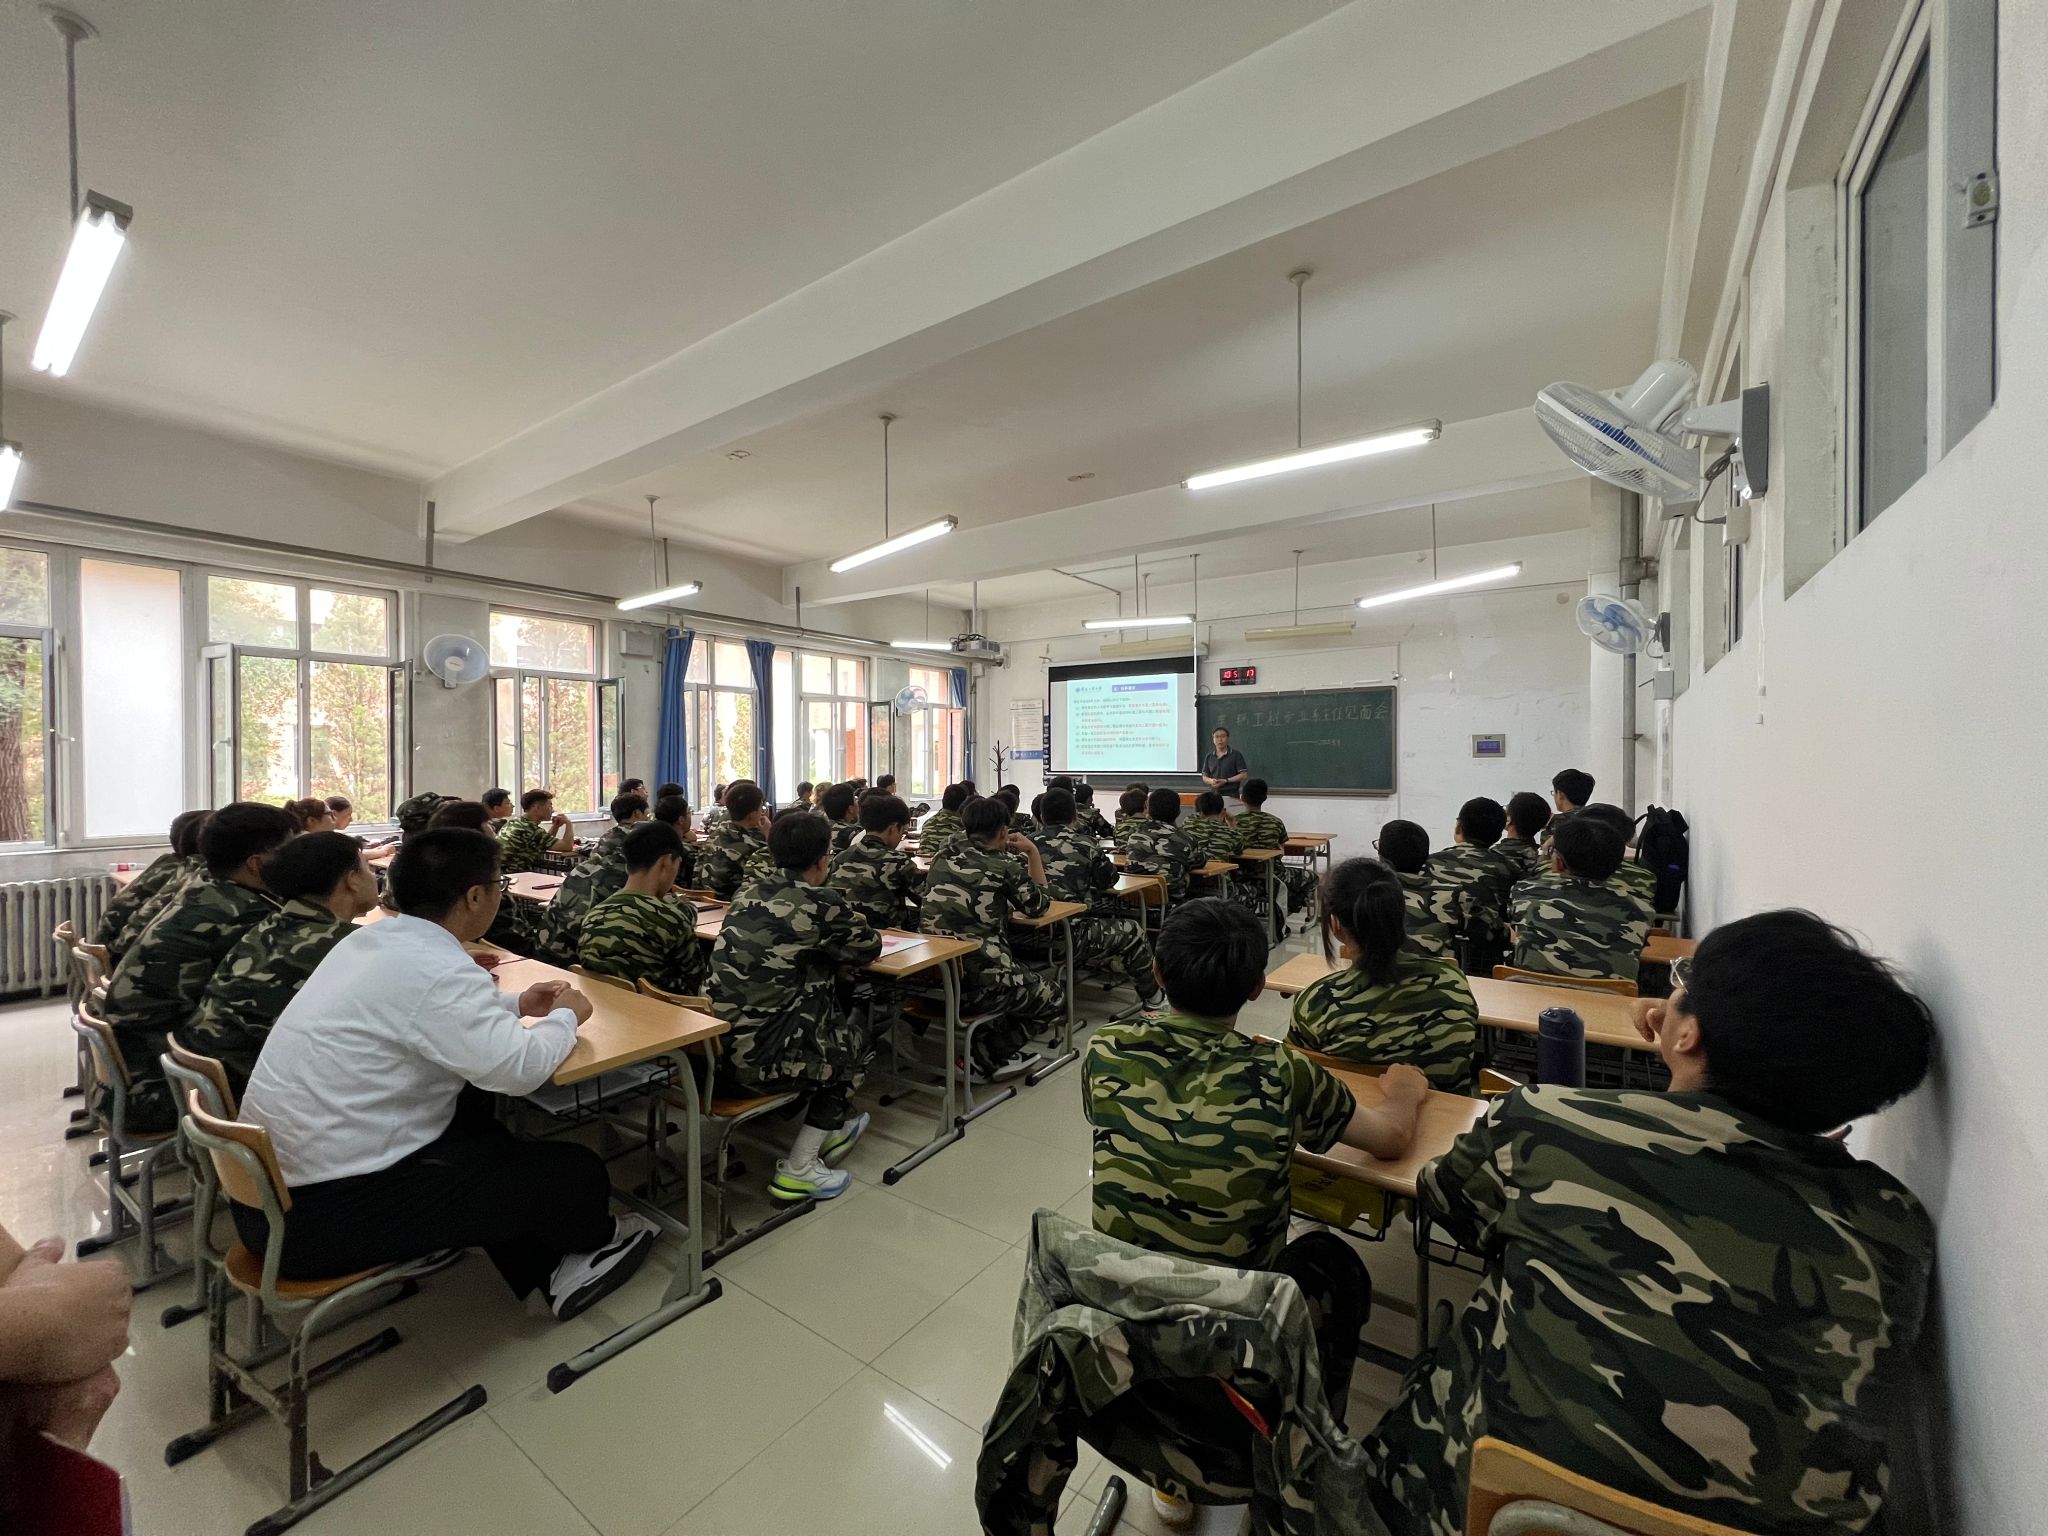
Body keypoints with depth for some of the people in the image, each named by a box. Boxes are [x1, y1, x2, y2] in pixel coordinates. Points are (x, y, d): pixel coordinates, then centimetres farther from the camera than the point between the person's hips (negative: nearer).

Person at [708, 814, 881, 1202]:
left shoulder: (749, 894, 6)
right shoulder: (821, 904, -14)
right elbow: (869, 947, 2)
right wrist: (835, 949, 21)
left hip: (713, 1046, 7)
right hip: (762, 1059, -7)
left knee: (831, 1017, 27)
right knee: (858, 1035, 19)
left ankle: (832, 1128, 42)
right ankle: (798, 1169, 20)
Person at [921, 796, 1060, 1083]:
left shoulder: (944, 858, 10)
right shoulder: (1005, 864, -8)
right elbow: (1039, 905, 7)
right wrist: (1032, 852, 11)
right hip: (976, 984, -7)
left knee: (1022, 977, 34)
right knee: (1054, 999, 19)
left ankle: (997, 1055, 24)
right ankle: (984, 1057, 8)